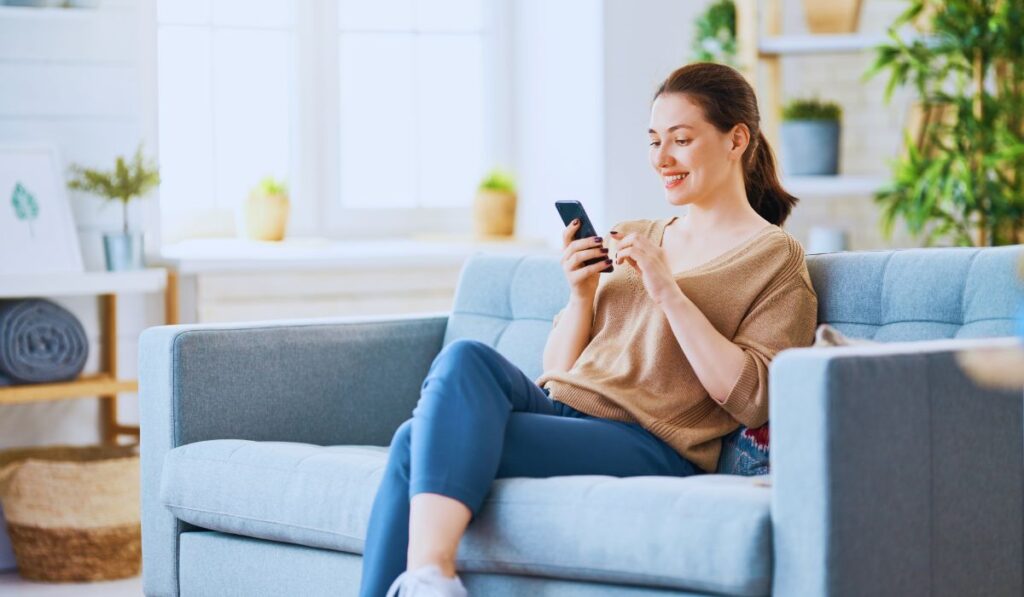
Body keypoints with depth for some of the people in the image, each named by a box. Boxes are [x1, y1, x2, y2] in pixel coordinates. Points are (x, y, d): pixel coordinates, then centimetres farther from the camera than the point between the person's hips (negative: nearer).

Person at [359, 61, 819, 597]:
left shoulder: (775, 257, 6)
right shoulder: (636, 240, 25)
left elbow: (752, 400, -7)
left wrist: (668, 292, -12)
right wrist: (581, 294, 3)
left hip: (647, 446, -6)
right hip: (560, 409, 6)